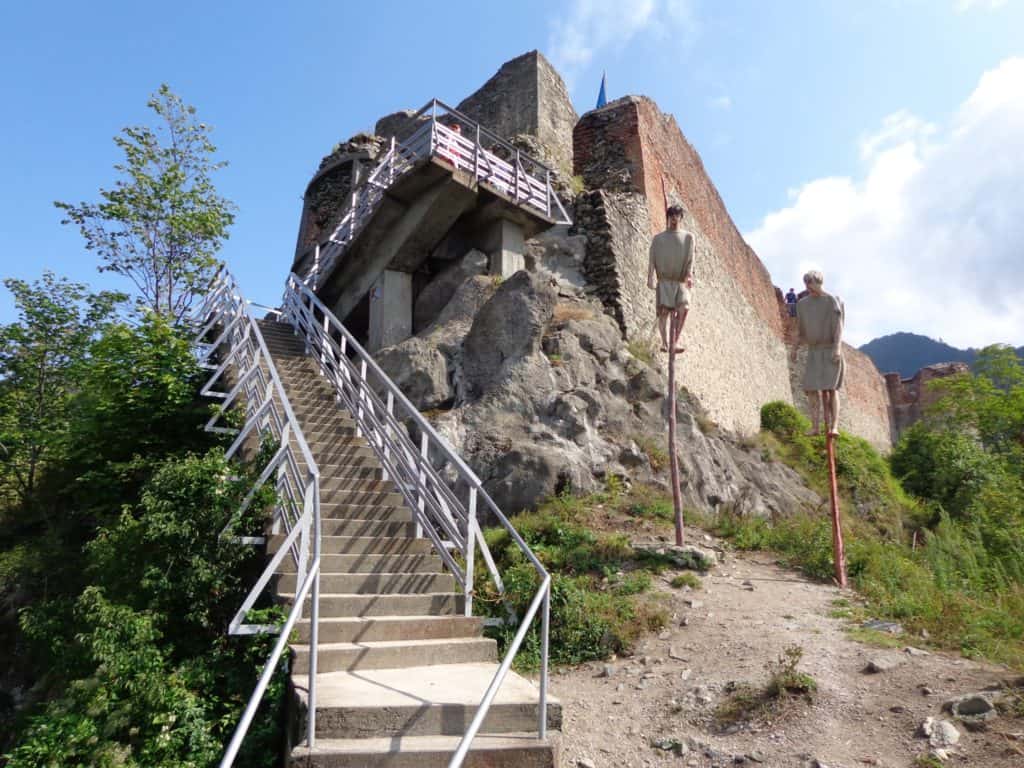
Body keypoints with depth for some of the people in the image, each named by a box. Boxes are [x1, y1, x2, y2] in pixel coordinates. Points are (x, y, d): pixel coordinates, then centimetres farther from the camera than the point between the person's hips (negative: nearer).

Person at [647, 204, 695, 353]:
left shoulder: (688, 237, 14)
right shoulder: (658, 238, 13)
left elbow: (690, 259, 6)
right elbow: (652, 260, 5)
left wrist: (689, 276, -11)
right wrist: (650, 278, -10)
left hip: (681, 282, 0)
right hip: (664, 281, 0)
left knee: (684, 307, -21)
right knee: (664, 311, -12)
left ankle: (675, 341, -17)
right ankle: (664, 343, -4)